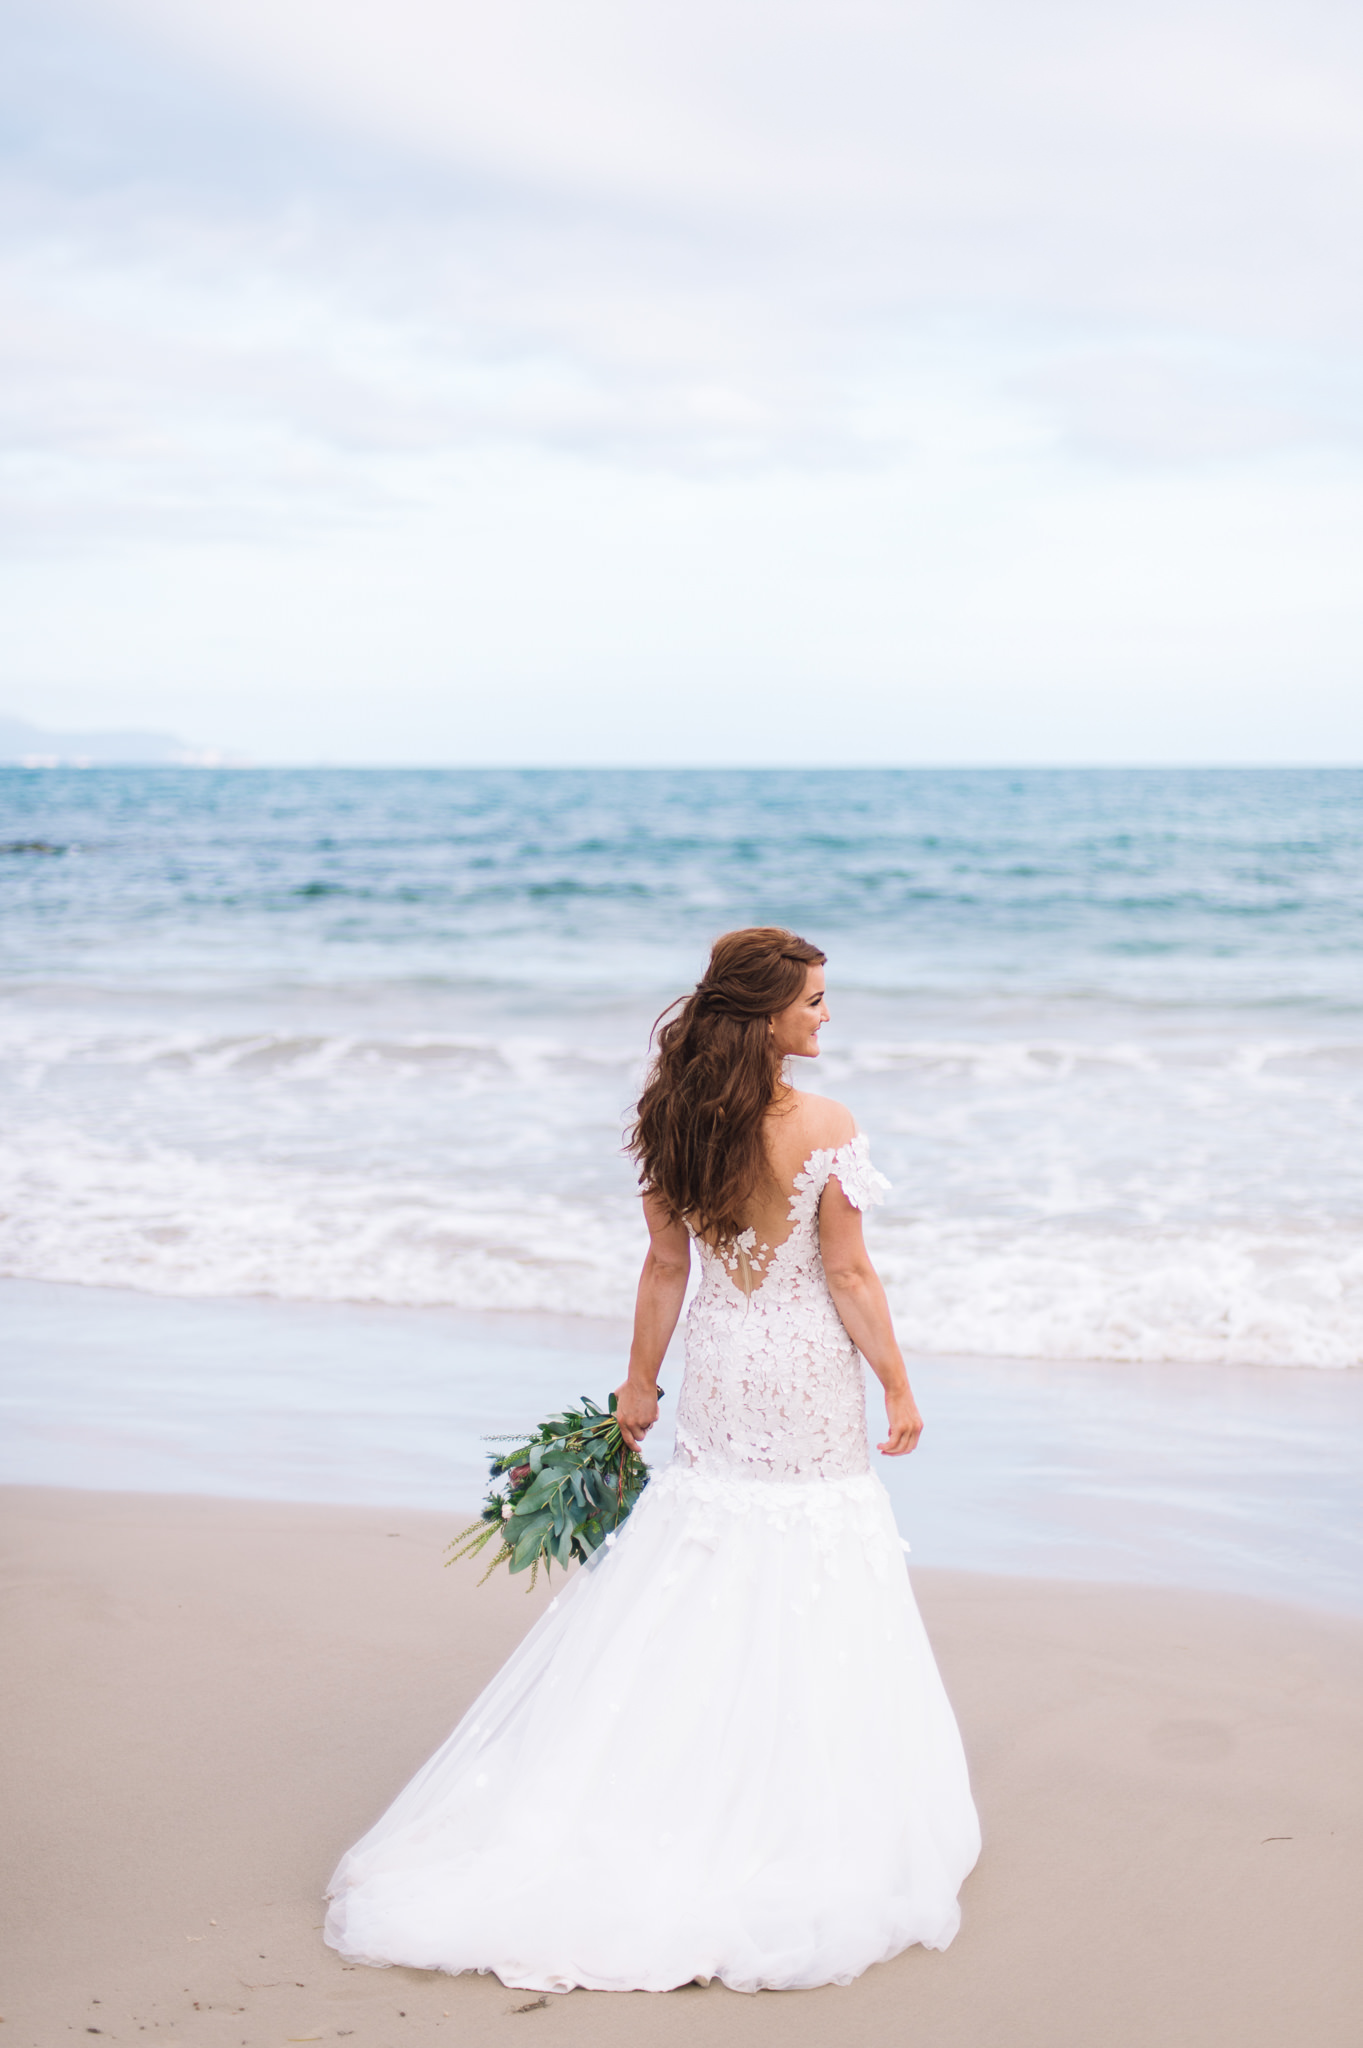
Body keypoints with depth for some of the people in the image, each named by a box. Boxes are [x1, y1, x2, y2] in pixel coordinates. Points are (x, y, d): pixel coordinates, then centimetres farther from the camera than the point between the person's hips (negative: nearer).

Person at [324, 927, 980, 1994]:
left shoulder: (677, 1118, -2)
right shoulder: (824, 1128, -17)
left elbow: (667, 1263, 4)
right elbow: (849, 1276, -13)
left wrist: (641, 1381, 14)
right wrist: (899, 1388, -2)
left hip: (720, 1364, 5)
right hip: (808, 1365, -5)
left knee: (697, 1588, 13)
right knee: (806, 1602, 5)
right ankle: (789, 1819, 13)